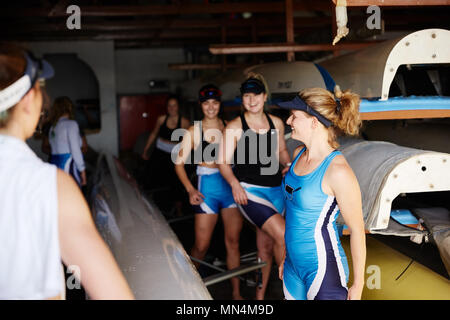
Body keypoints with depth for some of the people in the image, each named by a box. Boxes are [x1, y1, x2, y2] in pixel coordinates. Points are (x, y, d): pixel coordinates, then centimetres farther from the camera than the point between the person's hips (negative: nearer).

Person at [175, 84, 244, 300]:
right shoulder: (193, 131, 2)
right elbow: (179, 163, 2)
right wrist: (190, 190, -9)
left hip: (231, 186, 2)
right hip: (207, 188, -2)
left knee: (233, 241, 6)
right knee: (201, 246, 2)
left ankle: (236, 293, 17)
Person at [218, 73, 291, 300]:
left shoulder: (276, 123, 8)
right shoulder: (235, 126, -4)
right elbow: (224, 162, -4)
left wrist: (290, 165, 0)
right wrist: (234, 183, -21)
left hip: (275, 190, 5)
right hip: (249, 191, -5)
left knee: (266, 245, 12)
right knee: (283, 234, -20)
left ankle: (260, 294, 27)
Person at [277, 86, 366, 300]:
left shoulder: (338, 171, -22)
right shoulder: (299, 154, 2)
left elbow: (356, 229, -15)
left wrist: (358, 285, -9)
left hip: (323, 269, -7)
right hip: (294, 265, 7)